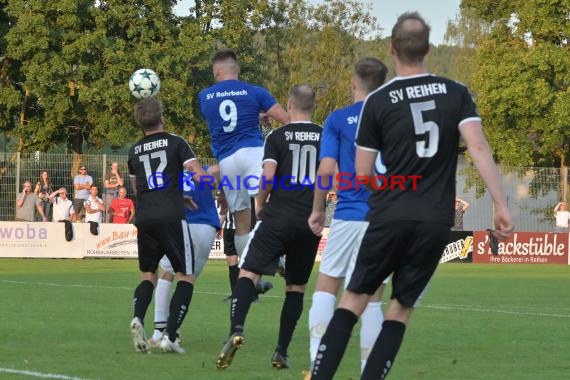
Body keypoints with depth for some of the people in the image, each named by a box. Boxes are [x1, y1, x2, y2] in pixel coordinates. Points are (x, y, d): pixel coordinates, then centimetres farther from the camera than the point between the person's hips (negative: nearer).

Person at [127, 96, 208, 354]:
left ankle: (137, 318, -12)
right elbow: (199, 177, -7)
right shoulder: (176, 143, 3)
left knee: (148, 275, 17)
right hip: (171, 217, -4)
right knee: (186, 277, 4)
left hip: (144, 217, 4)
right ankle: (170, 336, -9)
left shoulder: (134, 151, 16)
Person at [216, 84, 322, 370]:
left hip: (278, 218, -2)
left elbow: (268, 176, -9)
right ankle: (281, 352, 9)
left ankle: (236, 330, -29)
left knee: (249, 272, -4)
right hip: (311, 221, 3)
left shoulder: (277, 137, 1)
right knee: (296, 287, 13)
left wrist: (260, 204, 8)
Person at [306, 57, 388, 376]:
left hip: (347, 216, -1)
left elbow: (326, 169, -7)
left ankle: (318, 362, -7)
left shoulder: (338, 120, 0)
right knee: (372, 297, 5)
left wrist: (318, 210, 6)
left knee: (326, 288, 8)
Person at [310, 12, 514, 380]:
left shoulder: (377, 101, 0)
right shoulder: (456, 93, 3)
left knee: (355, 298, 11)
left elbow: (362, 175, 3)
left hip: (391, 216, -1)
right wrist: (501, 205, -11)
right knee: (400, 309, 11)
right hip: (437, 221, 1)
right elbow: (479, 148, -9)